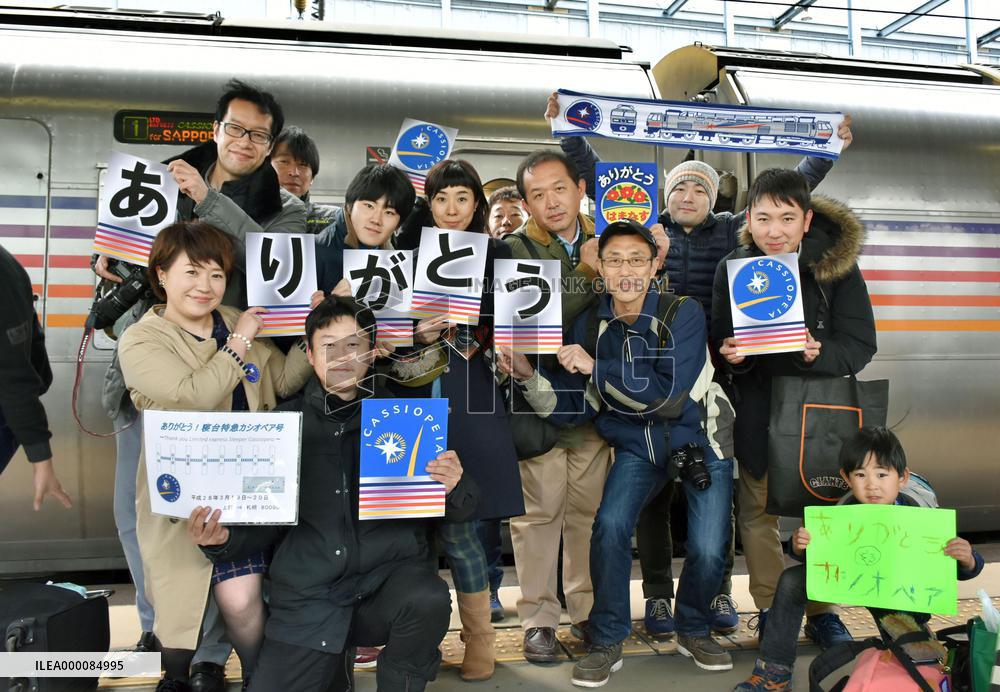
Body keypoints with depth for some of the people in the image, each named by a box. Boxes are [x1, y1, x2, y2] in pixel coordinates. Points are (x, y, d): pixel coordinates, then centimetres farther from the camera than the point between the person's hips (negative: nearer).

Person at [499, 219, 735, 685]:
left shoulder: (683, 315, -17)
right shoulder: (591, 326, -5)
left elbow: (668, 394, -27)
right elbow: (571, 407, -6)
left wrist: (596, 368, -31)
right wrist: (529, 376, -23)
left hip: (699, 442, -2)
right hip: (637, 446, 2)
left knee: (708, 551, -14)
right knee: (610, 527, -21)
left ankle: (694, 631, 20)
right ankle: (607, 642, 1)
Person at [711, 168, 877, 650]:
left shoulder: (837, 265, -8)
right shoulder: (732, 268, -3)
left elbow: (860, 346, -10)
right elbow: (720, 340, 2)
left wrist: (819, 353, -29)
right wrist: (729, 353, -21)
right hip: (757, 409, 1)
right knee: (757, 509, 8)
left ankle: (822, 610, 26)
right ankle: (770, 609, 24)